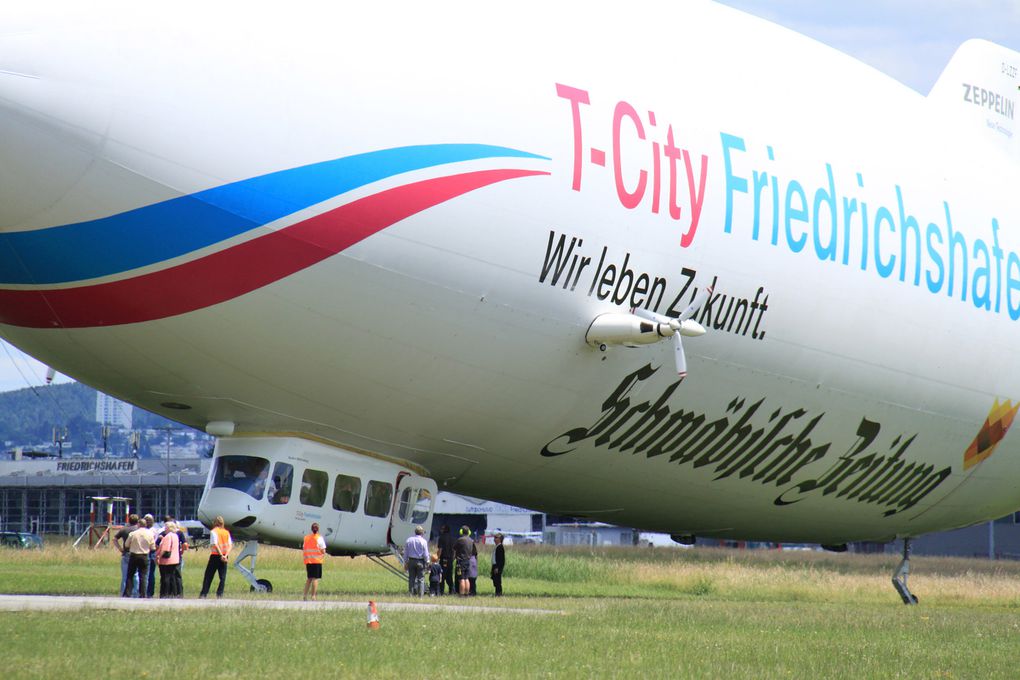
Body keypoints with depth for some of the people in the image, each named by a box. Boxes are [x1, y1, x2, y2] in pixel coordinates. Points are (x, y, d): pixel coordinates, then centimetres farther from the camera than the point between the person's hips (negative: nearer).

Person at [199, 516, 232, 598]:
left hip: (215, 555, -4)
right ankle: (220, 594, -3)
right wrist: (226, 555, -9)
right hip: (224, 556, 4)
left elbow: (215, 544, -17)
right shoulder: (226, 532, 9)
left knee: (208, 576, 4)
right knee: (223, 577, 5)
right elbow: (230, 545, 2)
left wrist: (221, 556, -19)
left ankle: (203, 594, 3)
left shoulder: (213, 532, -6)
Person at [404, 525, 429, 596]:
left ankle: (411, 593, 8)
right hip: (420, 561, -3)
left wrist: (405, 563, 14)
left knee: (411, 578, 8)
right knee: (421, 579, 1)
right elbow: (425, 554, -7)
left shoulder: (409, 540, 5)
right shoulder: (423, 541, -7)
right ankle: (420, 594, -2)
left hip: (411, 561, 3)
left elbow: (405, 553, 9)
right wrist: (427, 561, 7)